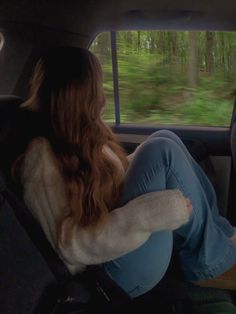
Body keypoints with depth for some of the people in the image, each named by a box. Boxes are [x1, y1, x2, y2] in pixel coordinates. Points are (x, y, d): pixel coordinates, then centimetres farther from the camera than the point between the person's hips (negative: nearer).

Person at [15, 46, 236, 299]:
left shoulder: (75, 135, 4)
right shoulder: (42, 155, -21)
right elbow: (67, 245, -23)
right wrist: (143, 216, -32)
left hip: (123, 241, 9)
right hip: (113, 273, -9)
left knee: (165, 137, 2)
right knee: (161, 151, -22)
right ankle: (209, 261, -2)